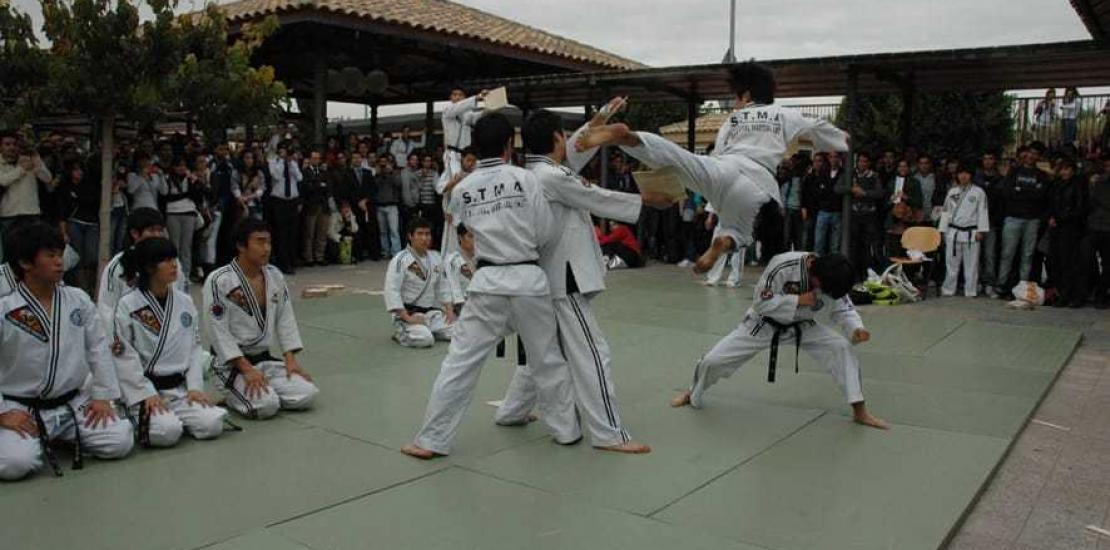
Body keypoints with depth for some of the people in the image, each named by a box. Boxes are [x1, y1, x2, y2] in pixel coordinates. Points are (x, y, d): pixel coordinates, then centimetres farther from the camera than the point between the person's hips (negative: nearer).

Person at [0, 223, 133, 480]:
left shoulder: (78, 300, -2)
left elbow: (98, 348, 3)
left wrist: (103, 396, -1)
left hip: (74, 403, 4)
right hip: (22, 410, -3)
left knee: (120, 442, -12)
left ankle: (64, 436, 15)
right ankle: (29, 438, 9)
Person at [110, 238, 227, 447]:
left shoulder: (185, 302, 6)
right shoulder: (127, 306, -8)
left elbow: (194, 347, 8)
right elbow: (123, 357, -8)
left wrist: (195, 387, -2)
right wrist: (147, 395, -14)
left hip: (180, 388, 4)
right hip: (144, 389, -4)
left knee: (212, 424, -17)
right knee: (167, 432, -27)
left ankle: (171, 415, 11)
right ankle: (141, 418, 6)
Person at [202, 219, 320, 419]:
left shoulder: (274, 276, 3)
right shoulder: (219, 281, -16)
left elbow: (285, 319, 9)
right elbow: (218, 331, -17)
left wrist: (290, 359, -1)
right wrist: (247, 369, -20)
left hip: (265, 359, 6)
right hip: (232, 363, -6)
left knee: (306, 394, -11)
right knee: (266, 405, -26)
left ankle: (264, 389, 12)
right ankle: (228, 393, 4)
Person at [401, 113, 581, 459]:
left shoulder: (462, 188, 1)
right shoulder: (525, 178, -7)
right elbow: (547, 233, -4)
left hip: (488, 283, 1)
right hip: (528, 279, -1)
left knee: (460, 362, 4)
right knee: (547, 359, 15)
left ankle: (431, 440, 9)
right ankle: (567, 429, 29)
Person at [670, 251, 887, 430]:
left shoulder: (829, 278, -19)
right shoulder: (782, 265, -34)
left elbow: (843, 309, -8)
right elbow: (761, 303, -30)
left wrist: (857, 329, -29)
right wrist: (799, 300, -35)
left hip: (800, 326, 3)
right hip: (763, 323, -3)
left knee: (842, 348, -17)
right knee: (714, 360, -7)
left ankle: (859, 411, -6)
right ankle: (692, 393, 26)